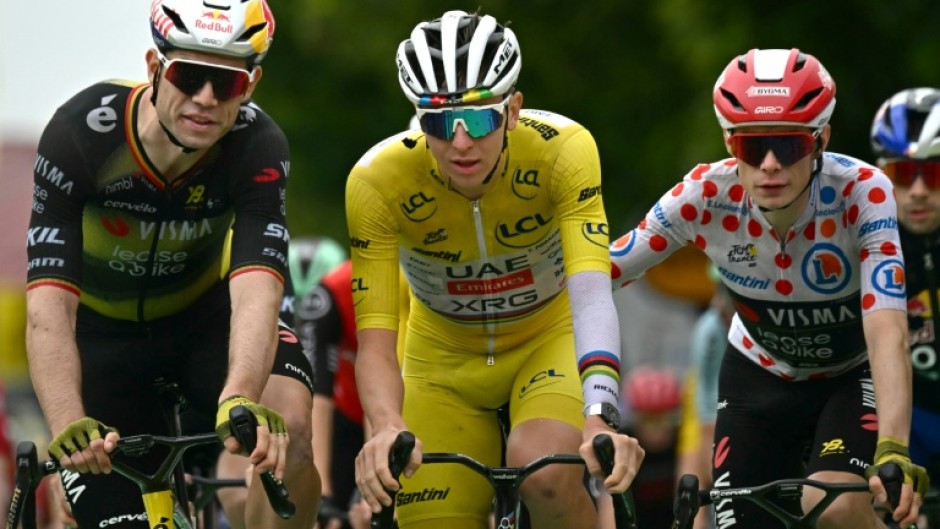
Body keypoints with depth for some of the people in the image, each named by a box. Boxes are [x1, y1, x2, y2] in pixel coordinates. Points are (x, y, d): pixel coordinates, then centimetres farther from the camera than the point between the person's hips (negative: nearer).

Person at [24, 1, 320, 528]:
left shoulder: (259, 147, -28)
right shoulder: (81, 133, -32)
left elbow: (257, 291, -41)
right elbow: (49, 305, -38)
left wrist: (239, 401, -61)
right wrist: (69, 426, -54)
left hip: (203, 311, 1)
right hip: (102, 328, -1)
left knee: (288, 426, -29)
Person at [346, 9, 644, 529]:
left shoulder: (563, 150, -29)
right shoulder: (377, 181, -28)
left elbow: (591, 292, -40)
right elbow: (375, 338, -30)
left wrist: (600, 419, -56)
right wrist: (388, 428, -52)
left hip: (550, 339, -2)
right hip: (445, 357, 2)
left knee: (544, 473, -31)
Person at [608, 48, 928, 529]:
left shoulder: (861, 193, -32)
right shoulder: (704, 197, -25)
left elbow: (887, 331, -41)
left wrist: (892, 452, -55)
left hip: (855, 374, -3)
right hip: (758, 377, 3)